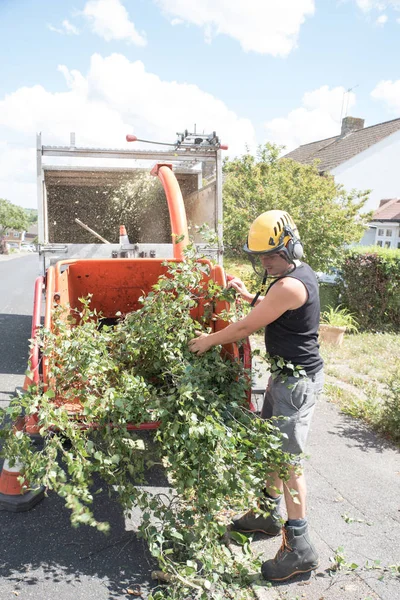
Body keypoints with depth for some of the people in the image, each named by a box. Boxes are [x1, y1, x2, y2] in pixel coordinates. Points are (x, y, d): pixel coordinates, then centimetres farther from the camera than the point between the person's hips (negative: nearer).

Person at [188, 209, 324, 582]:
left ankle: (300, 548, 7)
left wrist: (209, 340, -4)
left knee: (289, 458, -4)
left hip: (297, 380, -10)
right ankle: (268, 515, 35)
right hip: (287, 374, 10)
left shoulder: (289, 285, -24)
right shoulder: (300, 272, 8)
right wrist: (249, 296, 8)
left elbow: (247, 327, -18)